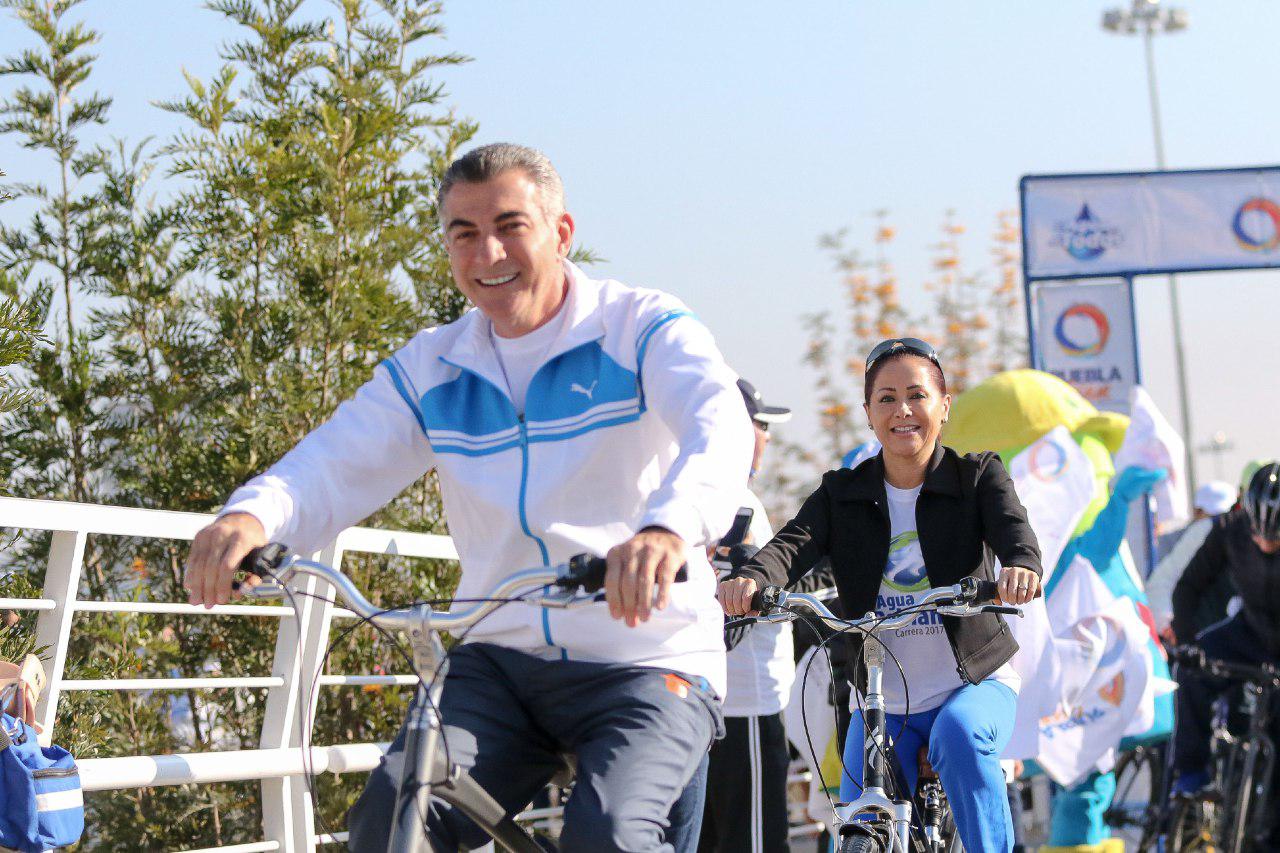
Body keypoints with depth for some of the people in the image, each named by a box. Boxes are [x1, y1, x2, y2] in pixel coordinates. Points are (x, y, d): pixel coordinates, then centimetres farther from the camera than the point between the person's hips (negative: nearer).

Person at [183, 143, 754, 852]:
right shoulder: (431, 370, 10)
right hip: (502, 661, 4)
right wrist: (251, 515, -28)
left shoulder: (645, 330, -4)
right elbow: (335, 462, -2)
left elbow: (720, 428, -23)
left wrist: (669, 528, -47)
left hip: (647, 665, -4)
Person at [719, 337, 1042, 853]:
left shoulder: (976, 477, -1)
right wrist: (750, 579, -40)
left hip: (974, 684, -2)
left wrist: (1022, 565, -47)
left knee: (959, 734, -36)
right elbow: (794, 543, -15)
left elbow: (1013, 529, -21)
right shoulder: (841, 494, 3)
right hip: (881, 701, 2)